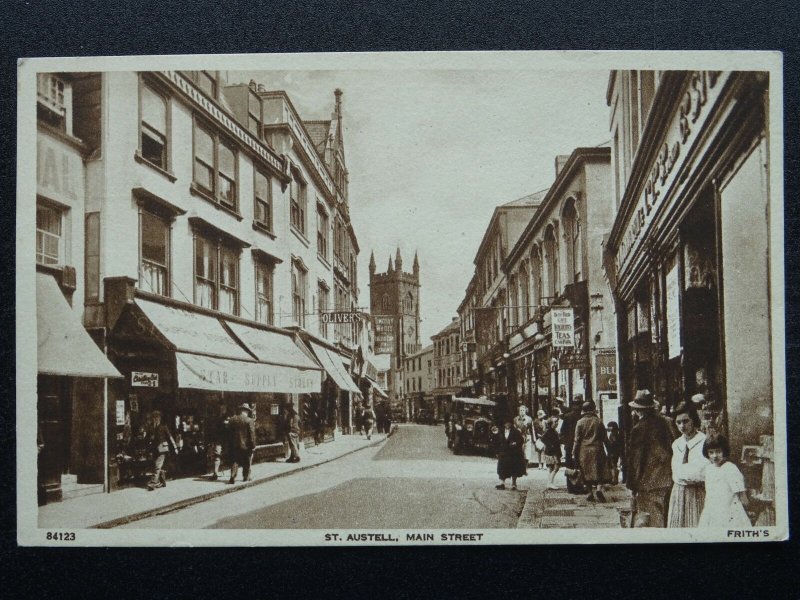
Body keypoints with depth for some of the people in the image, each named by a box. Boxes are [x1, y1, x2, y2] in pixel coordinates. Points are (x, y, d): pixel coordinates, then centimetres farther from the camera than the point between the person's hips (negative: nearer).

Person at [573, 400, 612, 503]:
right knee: (599, 471, 5)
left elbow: (577, 440, -3)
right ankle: (599, 488, -17)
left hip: (584, 451, 0)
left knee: (588, 473, 9)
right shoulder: (598, 421, 0)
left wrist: (574, 454, 2)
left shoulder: (580, 422, -3)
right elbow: (605, 438, 4)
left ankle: (591, 493, 11)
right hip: (597, 450, 0)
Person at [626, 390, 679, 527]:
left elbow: (635, 459, -10)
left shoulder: (638, 429, -13)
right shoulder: (667, 424, 3)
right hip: (668, 481, 6)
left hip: (647, 482, -6)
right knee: (666, 519, 13)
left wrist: (632, 484, -2)